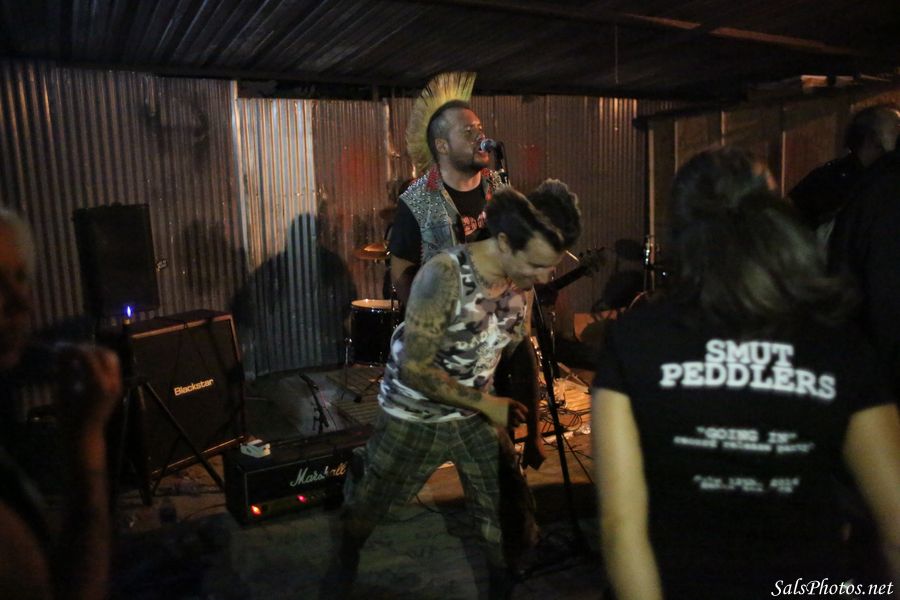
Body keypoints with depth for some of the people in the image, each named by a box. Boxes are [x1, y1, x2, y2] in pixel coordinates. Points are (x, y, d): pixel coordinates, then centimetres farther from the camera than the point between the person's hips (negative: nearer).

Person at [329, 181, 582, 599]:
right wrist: (486, 403, -24)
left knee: (500, 504, 5)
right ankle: (347, 557, 52)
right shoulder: (445, 275, -31)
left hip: (476, 415, 4)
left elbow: (516, 352, 3)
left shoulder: (523, 277, -11)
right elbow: (414, 368, -30)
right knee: (371, 498, 20)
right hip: (413, 415, -4)